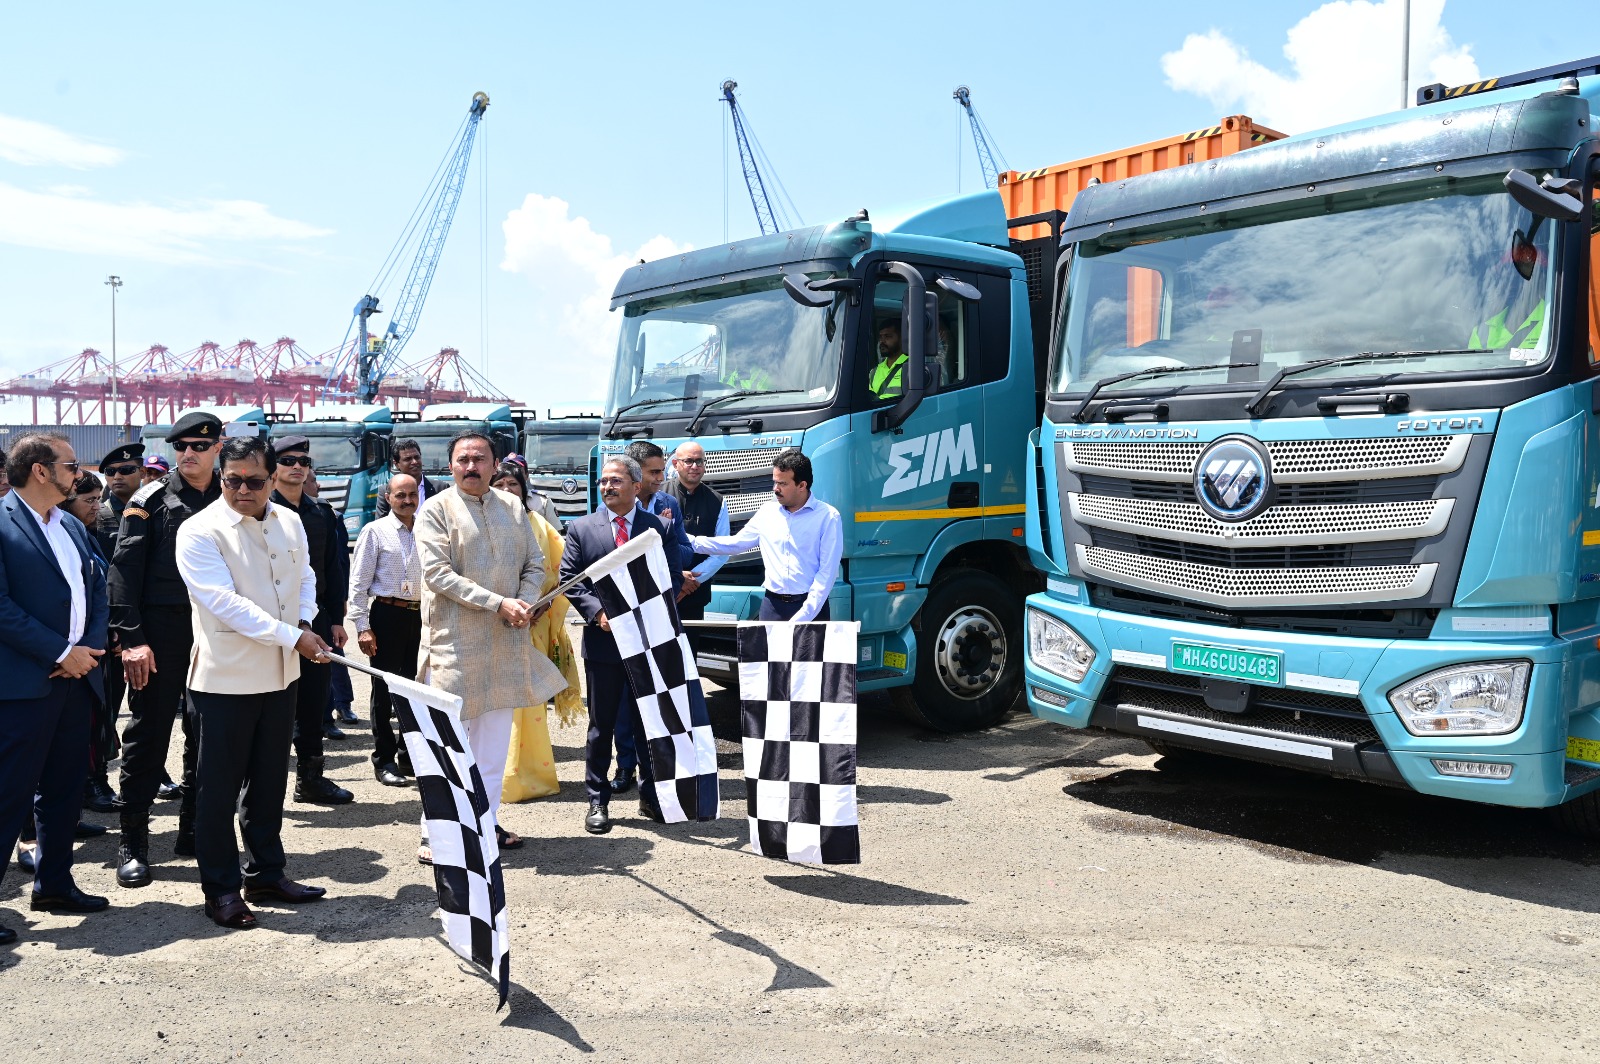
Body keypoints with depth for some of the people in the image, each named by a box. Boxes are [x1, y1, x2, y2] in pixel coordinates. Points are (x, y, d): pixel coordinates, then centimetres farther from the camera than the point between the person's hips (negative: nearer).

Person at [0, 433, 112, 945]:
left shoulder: (73, 527, 15)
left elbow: (99, 587, 13)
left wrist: (89, 647, -4)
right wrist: (59, 653, -15)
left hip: (74, 677, 8)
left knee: (64, 786, 15)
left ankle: (54, 883, 28)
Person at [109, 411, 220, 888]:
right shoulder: (152, 500, -2)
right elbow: (124, 572, -6)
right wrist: (131, 638, -14)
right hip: (161, 633, -3)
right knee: (147, 736, 1)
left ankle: (193, 831, 23)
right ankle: (133, 843, 10)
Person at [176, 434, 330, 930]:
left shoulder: (289, 522, 5)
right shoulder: (200, 532, -13)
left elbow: (305, 577, 17)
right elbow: (225, 601, -22)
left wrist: (306, 621, -2)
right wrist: (292, 636, -25)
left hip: (280, 672, 6)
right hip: (226, 677, -6)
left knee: (269, 778, 16)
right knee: (220, 785, 4)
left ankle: (266, 871, 29)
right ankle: (220, 887, 17)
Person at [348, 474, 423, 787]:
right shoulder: (375, 531, -2)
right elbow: (359, 582, -5)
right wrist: (362, 627, -10)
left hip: (420, 615, 4)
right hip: (387, 616, -4)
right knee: (384, 690, 3)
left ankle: (410, 754, 24)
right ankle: (384, 761, 12)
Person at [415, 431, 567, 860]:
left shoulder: (513, 507, 10)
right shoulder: (436, 510, -4)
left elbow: (535, 564, 12)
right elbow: (437, 574, -13)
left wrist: (525, 604, -9)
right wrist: (498, 603, -19)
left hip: (507, 640, 5)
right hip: (455, 639, -5)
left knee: (496, 732, 11)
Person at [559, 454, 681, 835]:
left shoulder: (658, 526, 3)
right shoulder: (581, 528, 4)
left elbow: (674, 577, 3)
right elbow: (569, 579, 1)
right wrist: (597, 612, -13)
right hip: (603, 639, 0)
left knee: (650, 721, 9)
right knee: (601, 725, 8)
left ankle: (651, 796, 23)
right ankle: (598, 800, 18)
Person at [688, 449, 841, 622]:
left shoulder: (827, 516, -6)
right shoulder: (768, 511, 9)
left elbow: (827, 572, -9)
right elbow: (735, 543, 17)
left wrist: (802, 617, -15)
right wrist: (690, 541, 8)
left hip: (811, 608, -4)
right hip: (772, 606, 4)